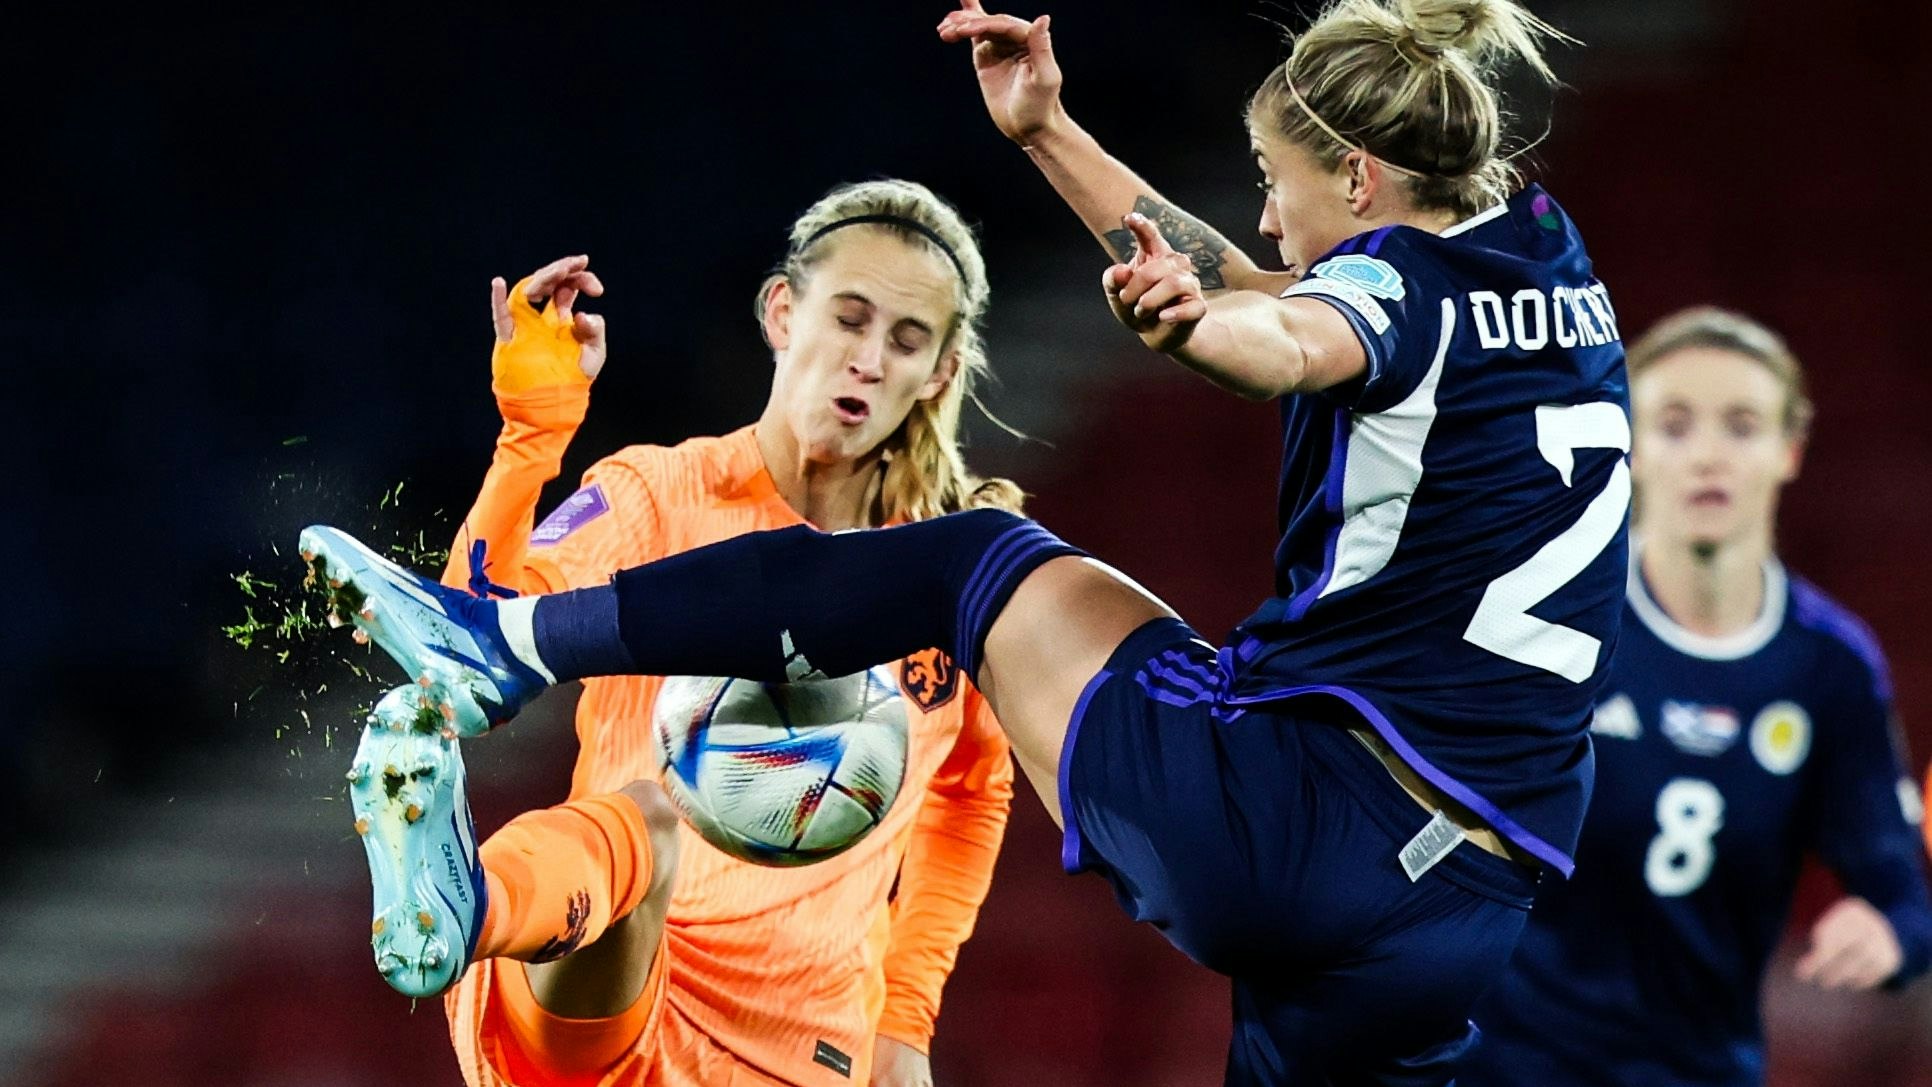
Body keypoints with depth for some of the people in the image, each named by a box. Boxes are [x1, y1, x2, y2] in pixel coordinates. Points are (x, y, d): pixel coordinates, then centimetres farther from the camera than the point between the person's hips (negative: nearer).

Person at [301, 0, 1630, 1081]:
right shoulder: (1544, 252, 15)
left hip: (1276, 825, -7)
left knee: (975, 562, 8)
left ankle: (510, 643, 6)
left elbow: (1292, 339, -35)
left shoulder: (1400, 286, -8)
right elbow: (1266, 292, 26)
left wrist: (1192, 317, -57)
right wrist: (1049, 133, 28)